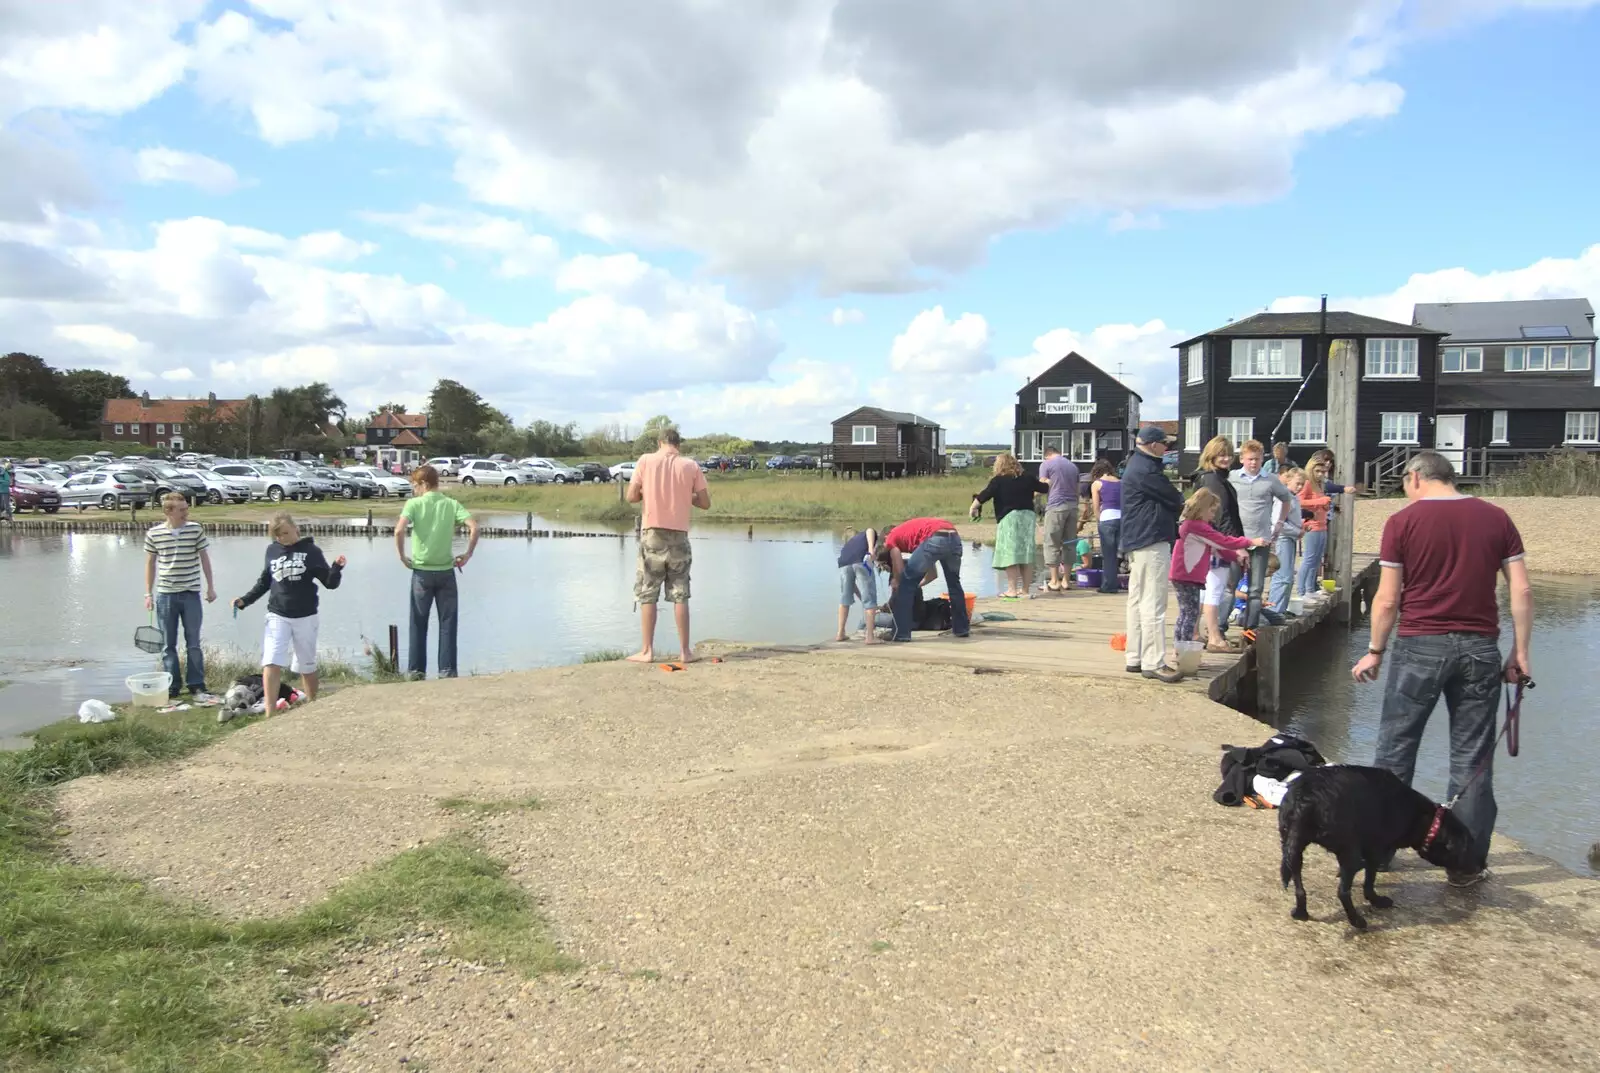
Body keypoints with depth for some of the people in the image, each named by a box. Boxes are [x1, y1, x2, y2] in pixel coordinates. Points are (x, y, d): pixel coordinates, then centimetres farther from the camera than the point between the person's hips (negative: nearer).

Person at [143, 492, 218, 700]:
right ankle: (172, 687, 16)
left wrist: (210, 586, 2)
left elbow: (204, 558, 4)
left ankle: (196, 686, 12)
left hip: (191, 593, 0)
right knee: (168, 644, 7)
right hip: (165, 595, 0)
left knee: (193, 643, 5)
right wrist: (148, 593, 4)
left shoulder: (196, 529, -3)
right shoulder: (154, 534, -3)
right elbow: (150, 563, 5)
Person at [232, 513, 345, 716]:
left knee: (307, 665, 10)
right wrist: (245, 600, 8)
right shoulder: (272, 550, 4)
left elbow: (330, 583, -5)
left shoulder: (311, 551, -5)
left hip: (305, 617, -2)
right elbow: (264, 581, 17)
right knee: (271, 664, -11)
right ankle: (269, 714, -10)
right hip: (277, 616, 2)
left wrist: (337, 567, -24)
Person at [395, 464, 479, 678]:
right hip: (446, 571, 1)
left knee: (419, 623, 10)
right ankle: (447, 670, 7)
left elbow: (399, 530, -20)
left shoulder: (414, 504, -5)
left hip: (422, 571, -1)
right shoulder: (451, 504, 2)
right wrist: (468, 554, -1)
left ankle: (416, 669, 14)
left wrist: (402, 556, -7)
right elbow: (474, 527, -11)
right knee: (447, 623, 7)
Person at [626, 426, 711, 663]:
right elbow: (705, 503, 3)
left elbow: (631, 497, -2)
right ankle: (685, 651, 10)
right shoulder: (691, 466, 1)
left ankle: (647, 651, 6)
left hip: (652, 534, -1)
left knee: (647, 595, 6)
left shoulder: (645, 461, -2)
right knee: (680, 596, 8)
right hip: (679, 535, 1)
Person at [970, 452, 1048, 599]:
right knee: (1026, 555, 9)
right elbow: (1044, 488, 23)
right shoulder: (1027, 479, 10)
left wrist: (973, 508, 5)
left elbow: (983, 496, -9)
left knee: (1009, 555, -3)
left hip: (1009, 518, -5)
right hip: (1028, 516, 5)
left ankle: (1012, 590, -6)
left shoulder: (998, 480, -3)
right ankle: (1026, 590, 13)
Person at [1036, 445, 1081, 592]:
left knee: (1052, 544, -1)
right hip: (1073, 506, 5)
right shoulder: (1073, 466, 19)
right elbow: (1077, 490, 19)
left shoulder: (1046, 465, 2)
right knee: (1069, 544, 10)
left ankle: (1054, 581, -4)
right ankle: (1066, 580, 10)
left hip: (1055, 506, -5)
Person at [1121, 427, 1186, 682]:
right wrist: (1183, 504, 11)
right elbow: (1173, 499, -9)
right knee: (1153, 604, -10)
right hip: (1151, 542, -11)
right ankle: (1153, 663, -9)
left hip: (1137, 543, 11)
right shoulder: (1145, 470, -16)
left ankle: (1136, 658, 18)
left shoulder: (1137, 466, 19)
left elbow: (1167, 498, 20)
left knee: (1138, 600, 13)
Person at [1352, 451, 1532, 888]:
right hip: (1479, 650, 3)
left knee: (1395, 752, 9)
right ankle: (1468, 863, 15)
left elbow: (1387, 598, -5)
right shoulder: (1496, 518, 5)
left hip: (1420, 646, -2)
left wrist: (1375, 650, 5)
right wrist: (1521, 652, 7)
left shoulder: (1403, 521, -4)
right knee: (1472, 760, 9)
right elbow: (1522, 591, 1)